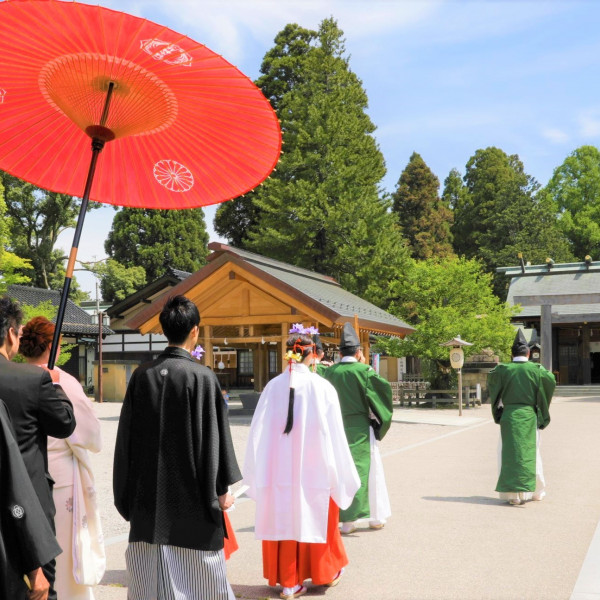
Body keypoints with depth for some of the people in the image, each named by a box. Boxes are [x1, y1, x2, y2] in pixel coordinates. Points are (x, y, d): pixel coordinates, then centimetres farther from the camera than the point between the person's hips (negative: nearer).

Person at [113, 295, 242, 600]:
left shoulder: (141, 375, -1)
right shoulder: (202, 377, -13)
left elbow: (127, 435, 5)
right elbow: (213, 435, -12)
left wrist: (128, 493, 14)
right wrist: (222, 487, -2)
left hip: (149, 494, 4)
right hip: (191, 493, -4)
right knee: (199, 575, 9)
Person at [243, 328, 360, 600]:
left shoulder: (273, 387, -5)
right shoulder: (322, 387, -10)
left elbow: (259, 433, -2)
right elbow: (333, 435, -7)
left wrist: (257, 475, 8)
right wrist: (342, 476, 4)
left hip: (278, 469, 2)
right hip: (313, 470, -1)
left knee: (283, 519, 12)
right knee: (315, 519, 15)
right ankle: (325, 572, 34)